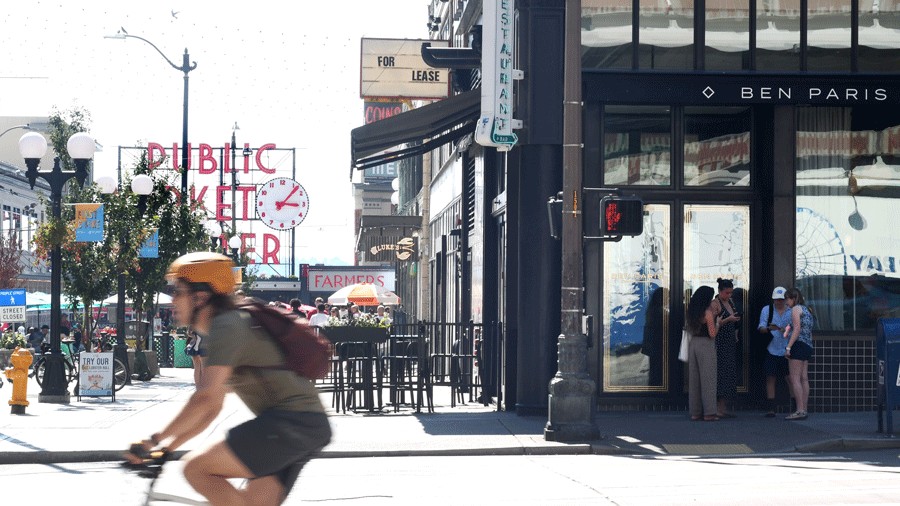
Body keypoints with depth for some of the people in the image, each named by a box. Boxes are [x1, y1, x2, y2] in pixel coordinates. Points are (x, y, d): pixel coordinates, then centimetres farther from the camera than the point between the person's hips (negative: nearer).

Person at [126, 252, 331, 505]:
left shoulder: (227, 327, -10)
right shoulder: (226, 326, 22)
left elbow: (204, 399, -20)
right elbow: (211, 407, 25)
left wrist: (156, 440, -13)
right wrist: (168, 446, 19)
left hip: (291, 422, -10)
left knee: (197, 468, -12)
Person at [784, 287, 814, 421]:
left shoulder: (796, 309, -5)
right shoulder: (807, 310, 23)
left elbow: (797, 328, -16)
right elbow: (808, 331, 19)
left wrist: (788, 347, -19)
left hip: (798, 345, -10)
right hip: (808, 346, 10)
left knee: (795, 379, -11)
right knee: (804, 378, 7)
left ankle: (800, 411, -17)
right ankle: (804, 410, 4)